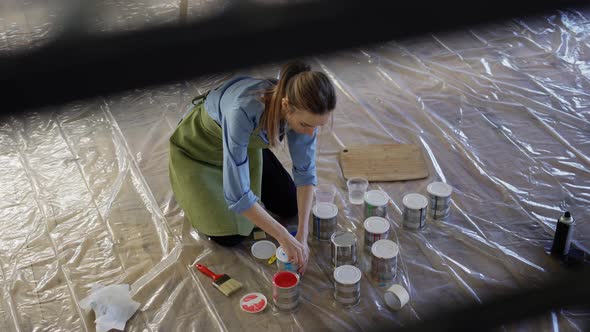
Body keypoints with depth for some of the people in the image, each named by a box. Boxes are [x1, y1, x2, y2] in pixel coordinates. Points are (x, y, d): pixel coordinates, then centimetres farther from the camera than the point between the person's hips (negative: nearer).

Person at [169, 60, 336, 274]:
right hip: (202, 143, -5)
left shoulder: (303, 110, -29)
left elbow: (305, 171, -17)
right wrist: (284, 238, -38)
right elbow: (236, 195, -43)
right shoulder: (244, 111, -46)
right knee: (230, 235, -6)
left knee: (290, 207, 6)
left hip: (248, 142, 5)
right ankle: (193, 185, 20)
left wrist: (302, 236, -23)